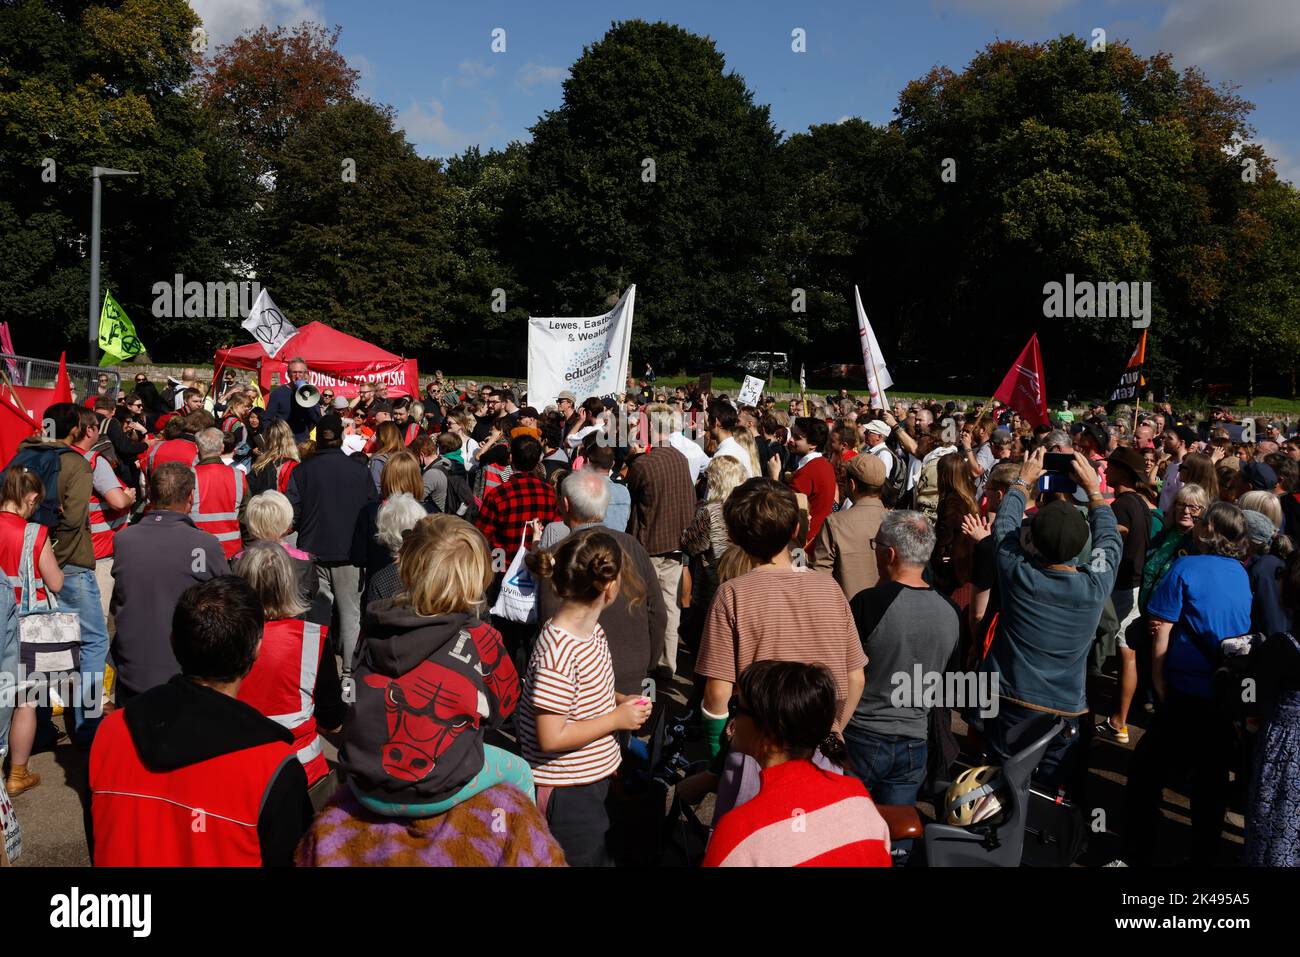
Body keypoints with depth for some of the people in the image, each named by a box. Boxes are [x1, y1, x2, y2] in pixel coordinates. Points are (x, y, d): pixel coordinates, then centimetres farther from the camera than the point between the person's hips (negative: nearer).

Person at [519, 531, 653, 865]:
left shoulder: (592, 629, 0)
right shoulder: (559, 652, -29)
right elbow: (551, 737, -28)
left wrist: (619, 700, -1)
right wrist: (617, 718, -20)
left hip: (594, 778, 9)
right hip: (566, 792, -9)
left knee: (601, 855, 23)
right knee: (585, 858, 8)